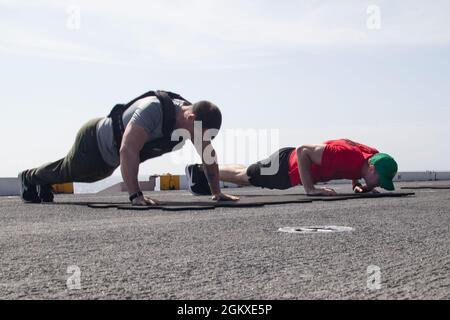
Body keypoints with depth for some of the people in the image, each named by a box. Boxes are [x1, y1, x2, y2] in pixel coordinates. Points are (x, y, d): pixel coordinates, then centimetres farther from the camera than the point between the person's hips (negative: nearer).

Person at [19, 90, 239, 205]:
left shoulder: (194, 116, -22)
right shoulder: (153, 109, -46)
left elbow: (208, 153, -11)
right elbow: (128, 150, -51)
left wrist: (217, 192, -14)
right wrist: (135, 195, -53)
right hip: (94, 142, -7)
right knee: (64, 172, 23)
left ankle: (41, 183, 62)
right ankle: (28, 178, 55)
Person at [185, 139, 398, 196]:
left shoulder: (371, 155, -15)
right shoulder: (345, 154, -41)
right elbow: (303, 151, -38)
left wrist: (357, 185, -5)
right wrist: (310, 189, -37)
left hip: (299, 164, 8)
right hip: (287, 165, -8)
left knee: (246, 177, 28)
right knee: (243, 176, 17)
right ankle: (199, 171, 38)